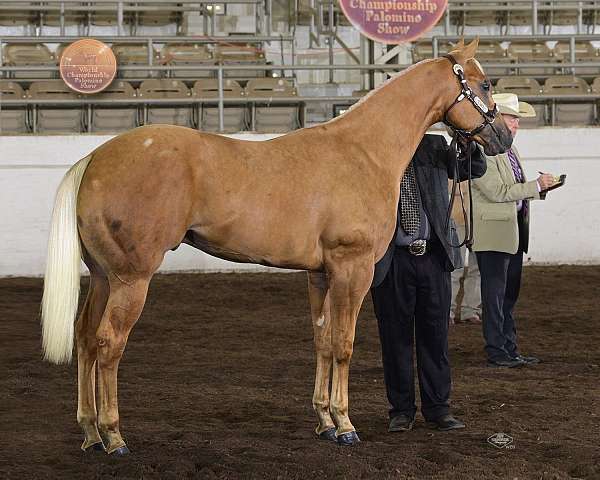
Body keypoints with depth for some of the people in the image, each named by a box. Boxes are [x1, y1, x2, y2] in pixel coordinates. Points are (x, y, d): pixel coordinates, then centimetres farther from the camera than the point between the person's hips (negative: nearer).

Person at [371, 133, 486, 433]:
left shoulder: (435, 147, 7)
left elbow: (475, 169, 6)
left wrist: (467, 142, -13)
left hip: (434, 254, 2)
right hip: (391, 259, -2)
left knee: (435, 333, 8)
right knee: (396, 337, 6)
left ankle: (437, 408, 18)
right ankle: (401, 410, 16)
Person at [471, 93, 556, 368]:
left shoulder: (509, 150, 16)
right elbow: (497, 192, -21)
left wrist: (541, 188, 5)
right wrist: (536, 186, -17)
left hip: (515, 229, 10)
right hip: (493, 232, -10)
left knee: (509, 294, 14)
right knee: (494, 293, -3)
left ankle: (510, 349, 21)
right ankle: (496, 352, 2)